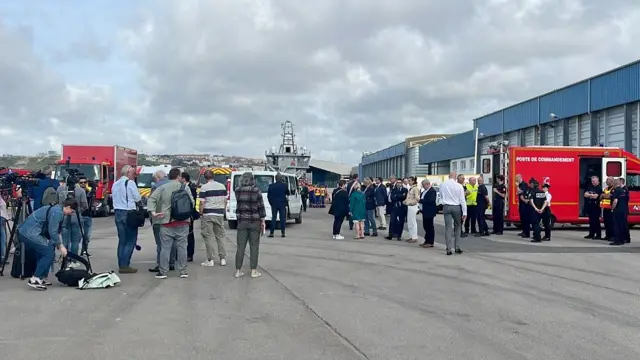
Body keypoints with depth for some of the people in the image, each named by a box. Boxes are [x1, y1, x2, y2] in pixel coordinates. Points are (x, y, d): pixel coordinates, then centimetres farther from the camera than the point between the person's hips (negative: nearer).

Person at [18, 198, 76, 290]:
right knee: (49, 253, -7)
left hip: (24, 231, 10)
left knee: (42, 254, 17)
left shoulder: (56, 209, 18)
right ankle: (34, 280, -8)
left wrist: (59, 244, 21)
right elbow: (52, 232, -16)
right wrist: (60, 246, -8)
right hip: (30, 233, -10)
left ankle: (41, 279, 18)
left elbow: (53, 231, 25)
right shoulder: (57, 212, -13)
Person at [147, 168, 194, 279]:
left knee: (165, 248, 4)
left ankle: (163, 272, 7)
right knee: (182, 247, 6)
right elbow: (192, 203, 1)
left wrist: (153, 212, -12)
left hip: (166, 222, 0)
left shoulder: (162, 188, 4)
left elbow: (151, 199, -6)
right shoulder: (184, 187, 2)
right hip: (182, 222, 0)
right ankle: (183, 271, 9)